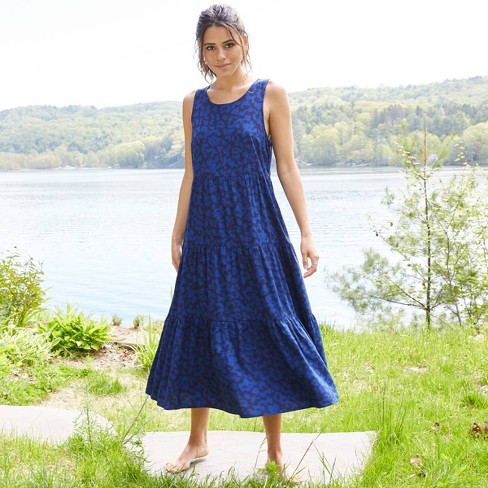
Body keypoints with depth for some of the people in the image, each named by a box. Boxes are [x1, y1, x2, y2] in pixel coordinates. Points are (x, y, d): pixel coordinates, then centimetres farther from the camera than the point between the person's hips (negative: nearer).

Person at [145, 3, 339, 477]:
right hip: (206, 236, 3)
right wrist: (177, 235, 11)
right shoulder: (194, 103, 9)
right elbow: (191, 174, 12)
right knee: (199, 332, 9)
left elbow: (287, 168, -2)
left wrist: (306, 233, -8)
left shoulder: (271, 95, -1)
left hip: (257, 234, -3)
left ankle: (275, 449, 15)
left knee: (267, 335, 1)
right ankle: (197, 441, 25)